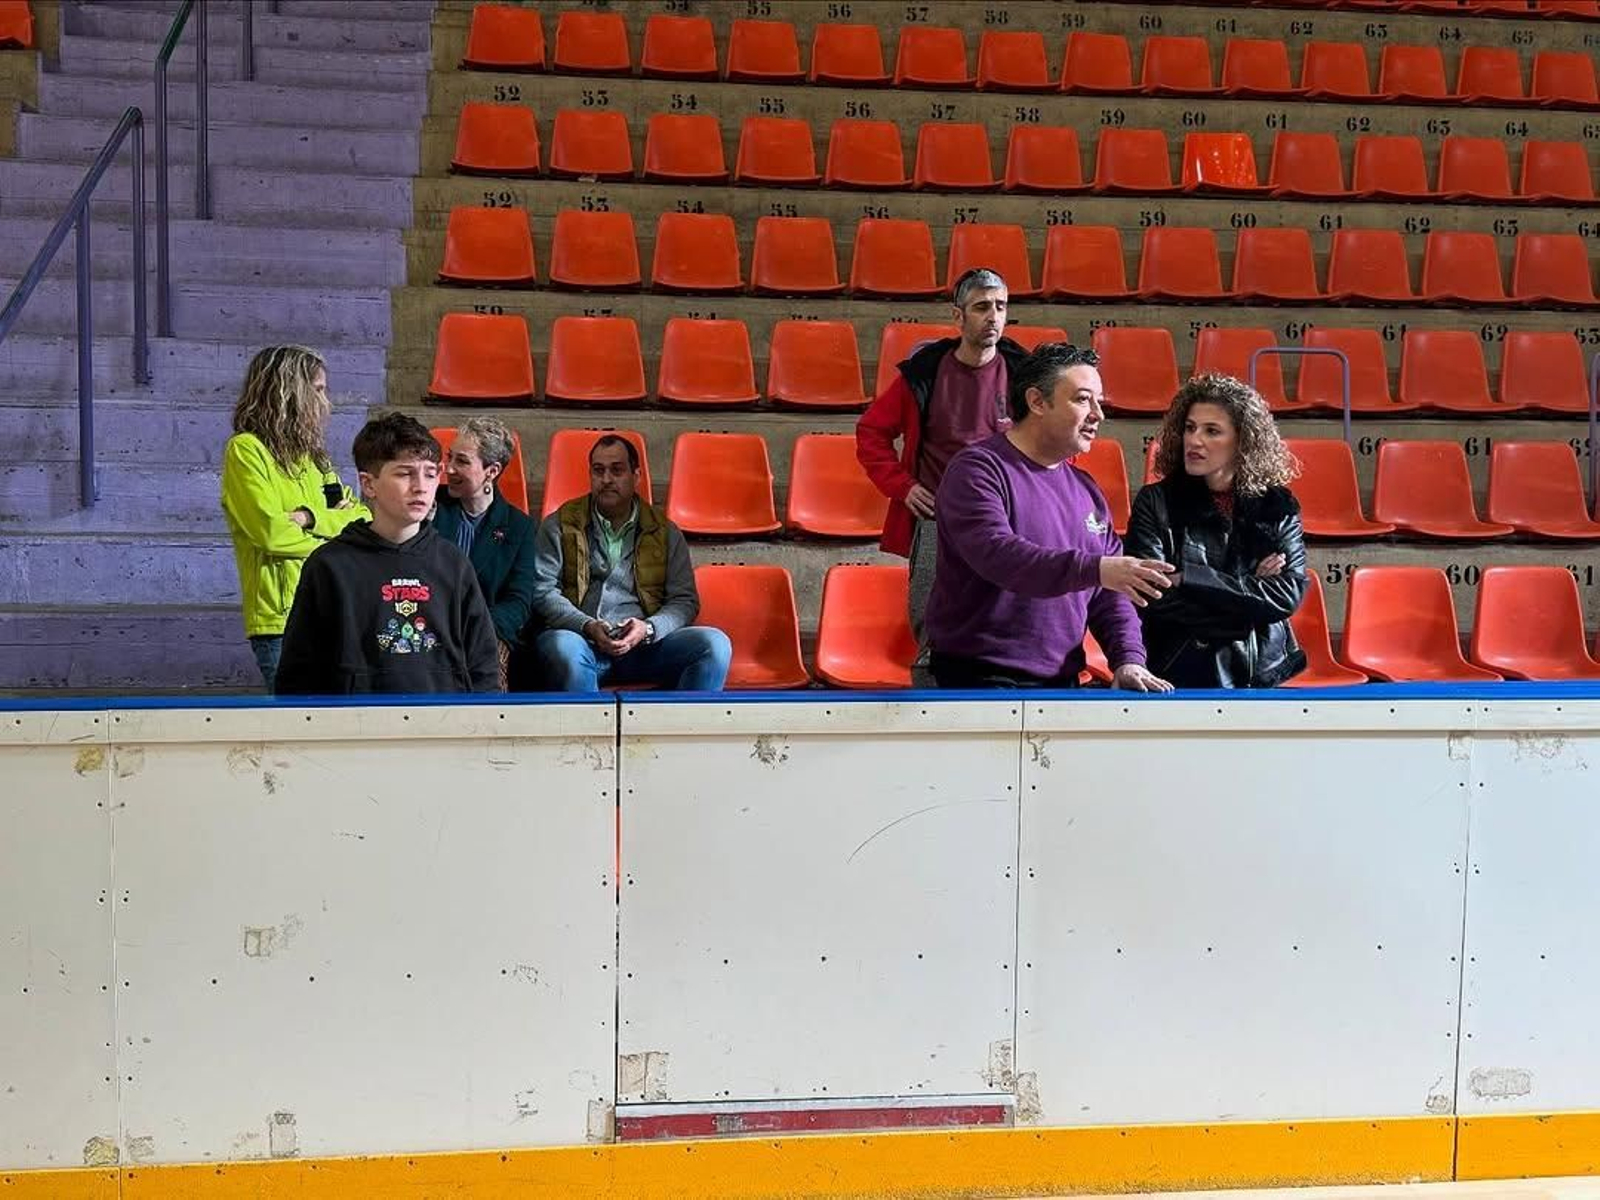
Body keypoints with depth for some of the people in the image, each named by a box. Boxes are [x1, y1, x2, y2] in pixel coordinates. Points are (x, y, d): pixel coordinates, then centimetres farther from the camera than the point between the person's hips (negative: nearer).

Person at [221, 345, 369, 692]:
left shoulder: (311, 455, 20)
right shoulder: (246, 449, -3)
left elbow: (364, 519, 9)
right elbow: (271, 530, -15)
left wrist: (311, 518, -9)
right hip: (282, 621, -7)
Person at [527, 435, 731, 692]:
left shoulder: (664, 532, 16)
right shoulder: (560, 526, 12)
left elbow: (685, 600, 10)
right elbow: (542, 591, 3)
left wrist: (648, 628, -11)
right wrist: (588, 627, -14)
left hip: (645, 646, 2)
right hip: (580, 638, -2)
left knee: (715, 644, -24)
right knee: (563, 648, -38)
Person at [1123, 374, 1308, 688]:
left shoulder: (1278, 505, 3)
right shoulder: (1156, 503, -4)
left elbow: (1290, 594, -9)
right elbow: (1152, 600, -14)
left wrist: (1190, 579, -15)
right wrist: (1250, 590, -12)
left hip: (1261, 675, 2)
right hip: (1180, 677, -2)